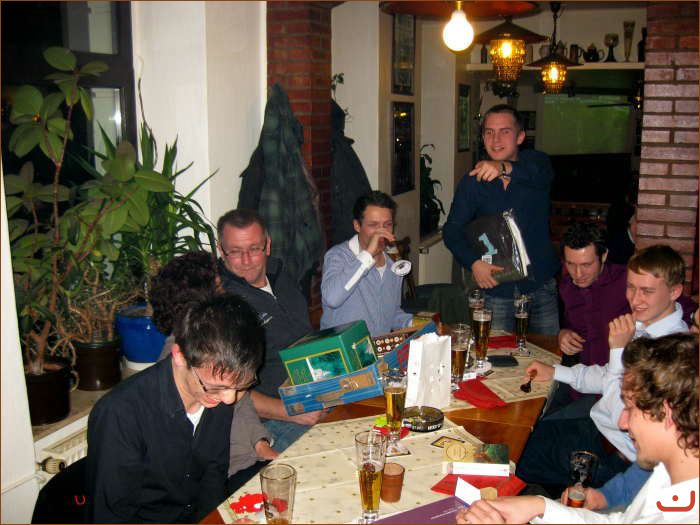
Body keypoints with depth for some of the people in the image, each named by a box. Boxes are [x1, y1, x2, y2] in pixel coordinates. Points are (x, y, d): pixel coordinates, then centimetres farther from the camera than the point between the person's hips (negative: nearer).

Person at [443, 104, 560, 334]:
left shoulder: (535, 161, -1)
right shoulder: (472, 182, 1)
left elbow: (541, 174, -27)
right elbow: (452, 231, -1)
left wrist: (505, 168, -48)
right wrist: (474, 262, -20)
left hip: (541, 283, 0)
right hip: (496, 288, 0)